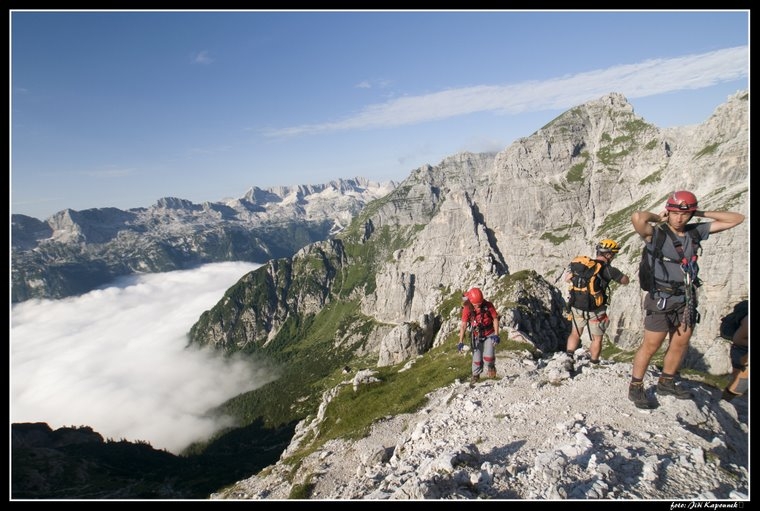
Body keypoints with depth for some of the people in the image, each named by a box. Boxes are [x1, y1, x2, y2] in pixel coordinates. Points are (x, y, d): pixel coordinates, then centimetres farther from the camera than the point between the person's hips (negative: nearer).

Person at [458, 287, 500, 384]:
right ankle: (476, 375, 27)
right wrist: (461, 341, -16)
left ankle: (490, 367, 22)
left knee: (488, 356, -13)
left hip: (490, 334, -1)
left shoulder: (488, 305, -18)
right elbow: (463, 325, -14)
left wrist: (496, 334, -14)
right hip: (477, 335, 1)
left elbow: (495, 319, -8)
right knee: (477, 357, 1)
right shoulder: (467, 308, -17)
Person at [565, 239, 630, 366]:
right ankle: (593, 365, 26)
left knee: (575, 334, 21)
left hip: (577, 307, 4)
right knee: (597, 339, 16)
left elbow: (567, 278, 9)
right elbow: (626, 281, 3)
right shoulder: (608, 270, -14)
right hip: (596, 310, -4)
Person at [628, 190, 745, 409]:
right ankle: (635, 388, 11)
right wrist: (658, 217, -16)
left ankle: (666, 383, 34)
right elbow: (637, 218, -36)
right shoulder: (657, 235, -15)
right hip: (662, 299, -7)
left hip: (686, 299, 7)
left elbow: (736, 219, 10)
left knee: (680, 344, 16)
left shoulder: (695, 232, 4)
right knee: (651, 346, -2)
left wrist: (702, 214, 1)